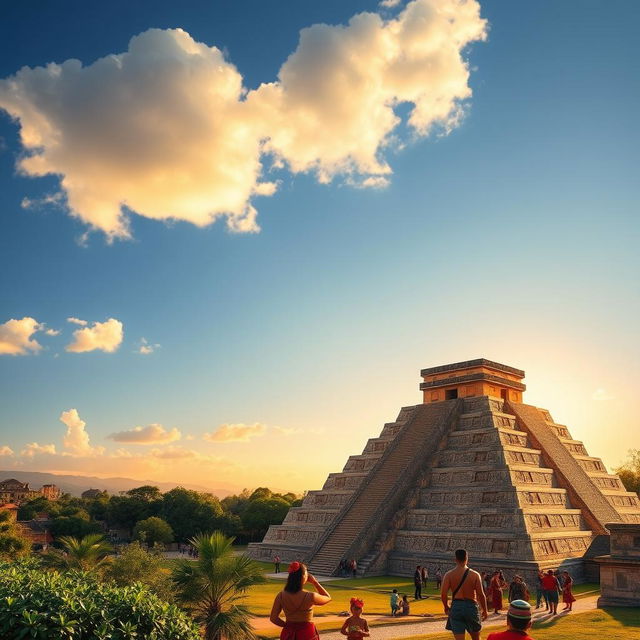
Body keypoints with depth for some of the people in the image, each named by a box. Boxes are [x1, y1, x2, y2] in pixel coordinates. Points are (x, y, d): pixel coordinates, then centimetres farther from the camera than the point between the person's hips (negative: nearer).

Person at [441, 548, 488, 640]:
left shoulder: (449, 575, -4)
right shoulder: (475, 575, -5)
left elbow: (443, 594, -10)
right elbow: (481, 594, -8)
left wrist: (446, 607, 7)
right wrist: (484, 610, 6)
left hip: (456, 607, 0)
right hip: (471, 606, 0)